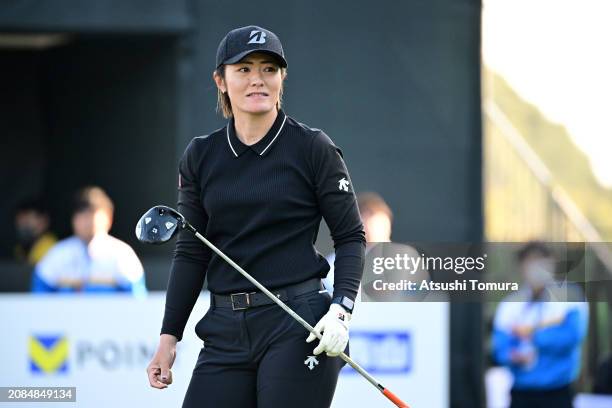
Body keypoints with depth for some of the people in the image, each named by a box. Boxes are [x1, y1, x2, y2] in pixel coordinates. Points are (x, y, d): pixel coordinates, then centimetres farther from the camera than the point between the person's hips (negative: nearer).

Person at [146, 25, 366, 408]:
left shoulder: (313, 147, -1)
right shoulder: (200, 157, 9)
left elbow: (351, 237, 1)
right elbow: (191, 254, 13)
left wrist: (341, 310, -13)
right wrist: (169, 336, 7)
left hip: (298, 323, -4)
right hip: (226, 330, 4)